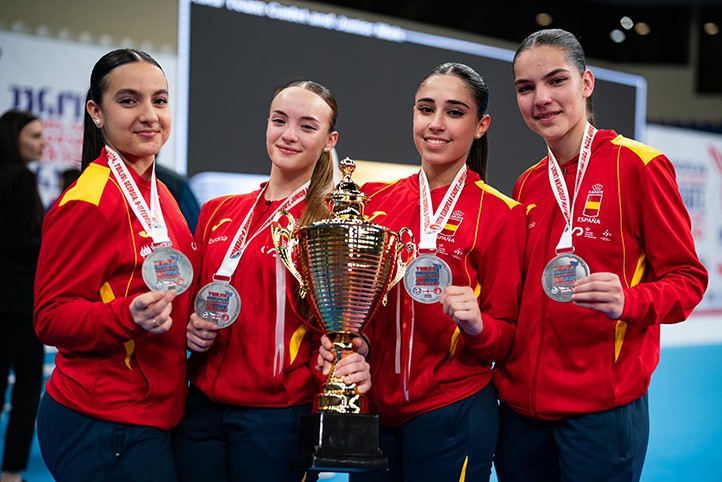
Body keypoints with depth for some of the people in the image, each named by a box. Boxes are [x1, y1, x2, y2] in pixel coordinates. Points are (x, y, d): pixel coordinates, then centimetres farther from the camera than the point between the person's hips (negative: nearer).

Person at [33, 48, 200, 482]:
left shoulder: (159, 194, 11)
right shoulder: (88, 201, -15)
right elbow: (52, 319, -15)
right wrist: (131, 316, -30)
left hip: (154, 419, 8)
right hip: (103, 429, -8)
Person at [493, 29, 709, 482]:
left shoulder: (639, 165, -7)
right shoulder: (527, 186, 10)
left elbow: (686, 279, -7)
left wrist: (628, 301, -25)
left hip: (601, 408, -5)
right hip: (520, 401, 6)